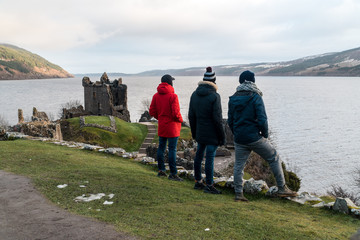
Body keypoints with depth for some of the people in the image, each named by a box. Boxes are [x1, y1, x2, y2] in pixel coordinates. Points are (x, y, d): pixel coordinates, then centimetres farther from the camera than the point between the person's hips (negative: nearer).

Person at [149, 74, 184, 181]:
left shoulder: (156, 96, 3)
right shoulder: (173, 96, -16)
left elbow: (152, 111, 5)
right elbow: (176, 113, -20)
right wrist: (180, 120, 0)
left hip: (161, 126, 6)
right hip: (172, 126, -6)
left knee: (161, 147, 14)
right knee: (172, 149, -3)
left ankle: (161, 170, 23)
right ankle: (173, 174, 0)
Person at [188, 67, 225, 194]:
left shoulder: (194, 94, 4)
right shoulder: (214, 96, -16)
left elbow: (191, 116, 9)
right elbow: (217, 119, -16)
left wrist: (194, 132, 18)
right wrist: (222, 136, -8)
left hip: (200, 132, 7)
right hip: (212, 134, -7)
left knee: (199, 155, 16)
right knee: (210, 158, -1)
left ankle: (198, 182, 28)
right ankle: (209, 185, 6)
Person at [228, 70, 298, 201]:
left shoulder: (233, 98, 5)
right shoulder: (255, 97, -10)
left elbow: (230, 120, 9)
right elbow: (262, 120, -16)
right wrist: (265, 134, -1)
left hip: (239, 140, 5)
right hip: (255, 137, -4)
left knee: (238, 166, 12)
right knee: (274, 158, 11)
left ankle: (238, 194, 12)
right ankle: (282, 188, 15)